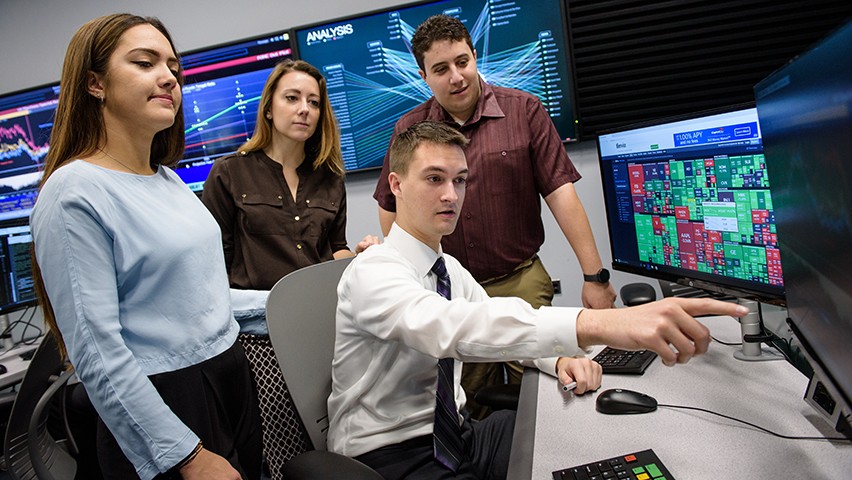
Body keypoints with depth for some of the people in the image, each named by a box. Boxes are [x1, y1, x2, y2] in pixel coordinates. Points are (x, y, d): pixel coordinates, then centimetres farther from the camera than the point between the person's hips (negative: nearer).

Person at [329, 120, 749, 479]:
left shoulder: (449, 268, 7)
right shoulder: (372, 271, -21)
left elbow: (494, 328, 12)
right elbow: (445, 326, -40)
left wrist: (559, 358, -11)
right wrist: (597, 323, -52)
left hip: (454, 435, 7)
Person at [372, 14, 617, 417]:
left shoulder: (523, 110, -3)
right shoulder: (409, 130, 2)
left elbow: (560, 191, -7)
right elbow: (390, 207, 11)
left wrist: (594, 275, -10)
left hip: (521, 282, -1)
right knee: (471, 415, 13)